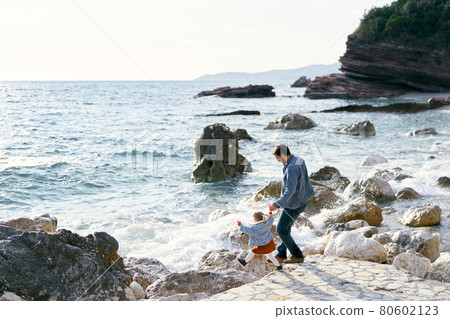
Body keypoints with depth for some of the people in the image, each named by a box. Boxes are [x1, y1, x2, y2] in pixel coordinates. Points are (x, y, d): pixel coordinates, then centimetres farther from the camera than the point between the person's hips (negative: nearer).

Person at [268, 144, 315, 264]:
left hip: (293, 205, -10)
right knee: (286, 228, 19)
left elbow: (291, 190, -35)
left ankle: (297, 255, 10)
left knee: (281, 229, 1)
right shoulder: (299, 160, 4)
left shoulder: (292, 168, -27)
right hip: (301, 201, 10)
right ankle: (281, 255, 29)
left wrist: (277, 204, -40)